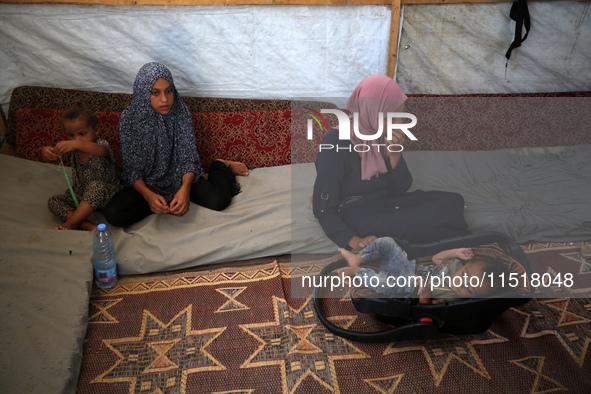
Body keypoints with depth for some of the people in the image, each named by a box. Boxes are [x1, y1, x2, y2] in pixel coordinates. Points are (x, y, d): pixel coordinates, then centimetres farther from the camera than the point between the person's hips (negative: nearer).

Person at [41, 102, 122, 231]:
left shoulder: (101, 144, -16)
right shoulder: (71, 150, 3)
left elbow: (101, 151, -42)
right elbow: (52, 158, -3)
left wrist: (76, 144, -58)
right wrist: (46, 152, -29)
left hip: (105, 194, -6)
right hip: (79, 195, 6)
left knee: (96, 186, -37)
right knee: (53, 201, -13)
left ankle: (71, 222, -32)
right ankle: (87, 225, -35)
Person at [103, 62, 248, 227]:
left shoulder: (181, 112, -11)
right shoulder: (129, 119, -14)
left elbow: (188, 157, -10)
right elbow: (131, 169, -12)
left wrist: (185, 188, -30)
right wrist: (148, 195, -31)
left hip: (179, 177, 0)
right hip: (145, 183, 0)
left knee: (218, 201, -24)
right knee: (113, 214, -24)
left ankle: (219, 166, 10)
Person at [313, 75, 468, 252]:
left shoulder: (383, 136, 5)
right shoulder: (335, 142, -15)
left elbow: (400, 190, 7)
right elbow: (324, 209, -15)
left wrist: (395, 154, -11)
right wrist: (354, 241, -30)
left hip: (386, 204, 7)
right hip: (357, 216, -6)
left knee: (453, 200, -12)